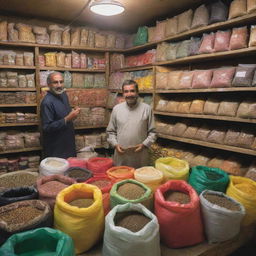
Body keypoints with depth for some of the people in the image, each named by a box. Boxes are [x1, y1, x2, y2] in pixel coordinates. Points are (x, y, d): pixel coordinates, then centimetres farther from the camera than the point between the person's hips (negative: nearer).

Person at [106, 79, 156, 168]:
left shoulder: (147, 109, 0)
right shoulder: (116, 109, 5)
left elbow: (152, 132, 3)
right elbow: (110, 131, 11)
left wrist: (144, 144, -10)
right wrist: (115, 144, -3)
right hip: (121, 155, 1)